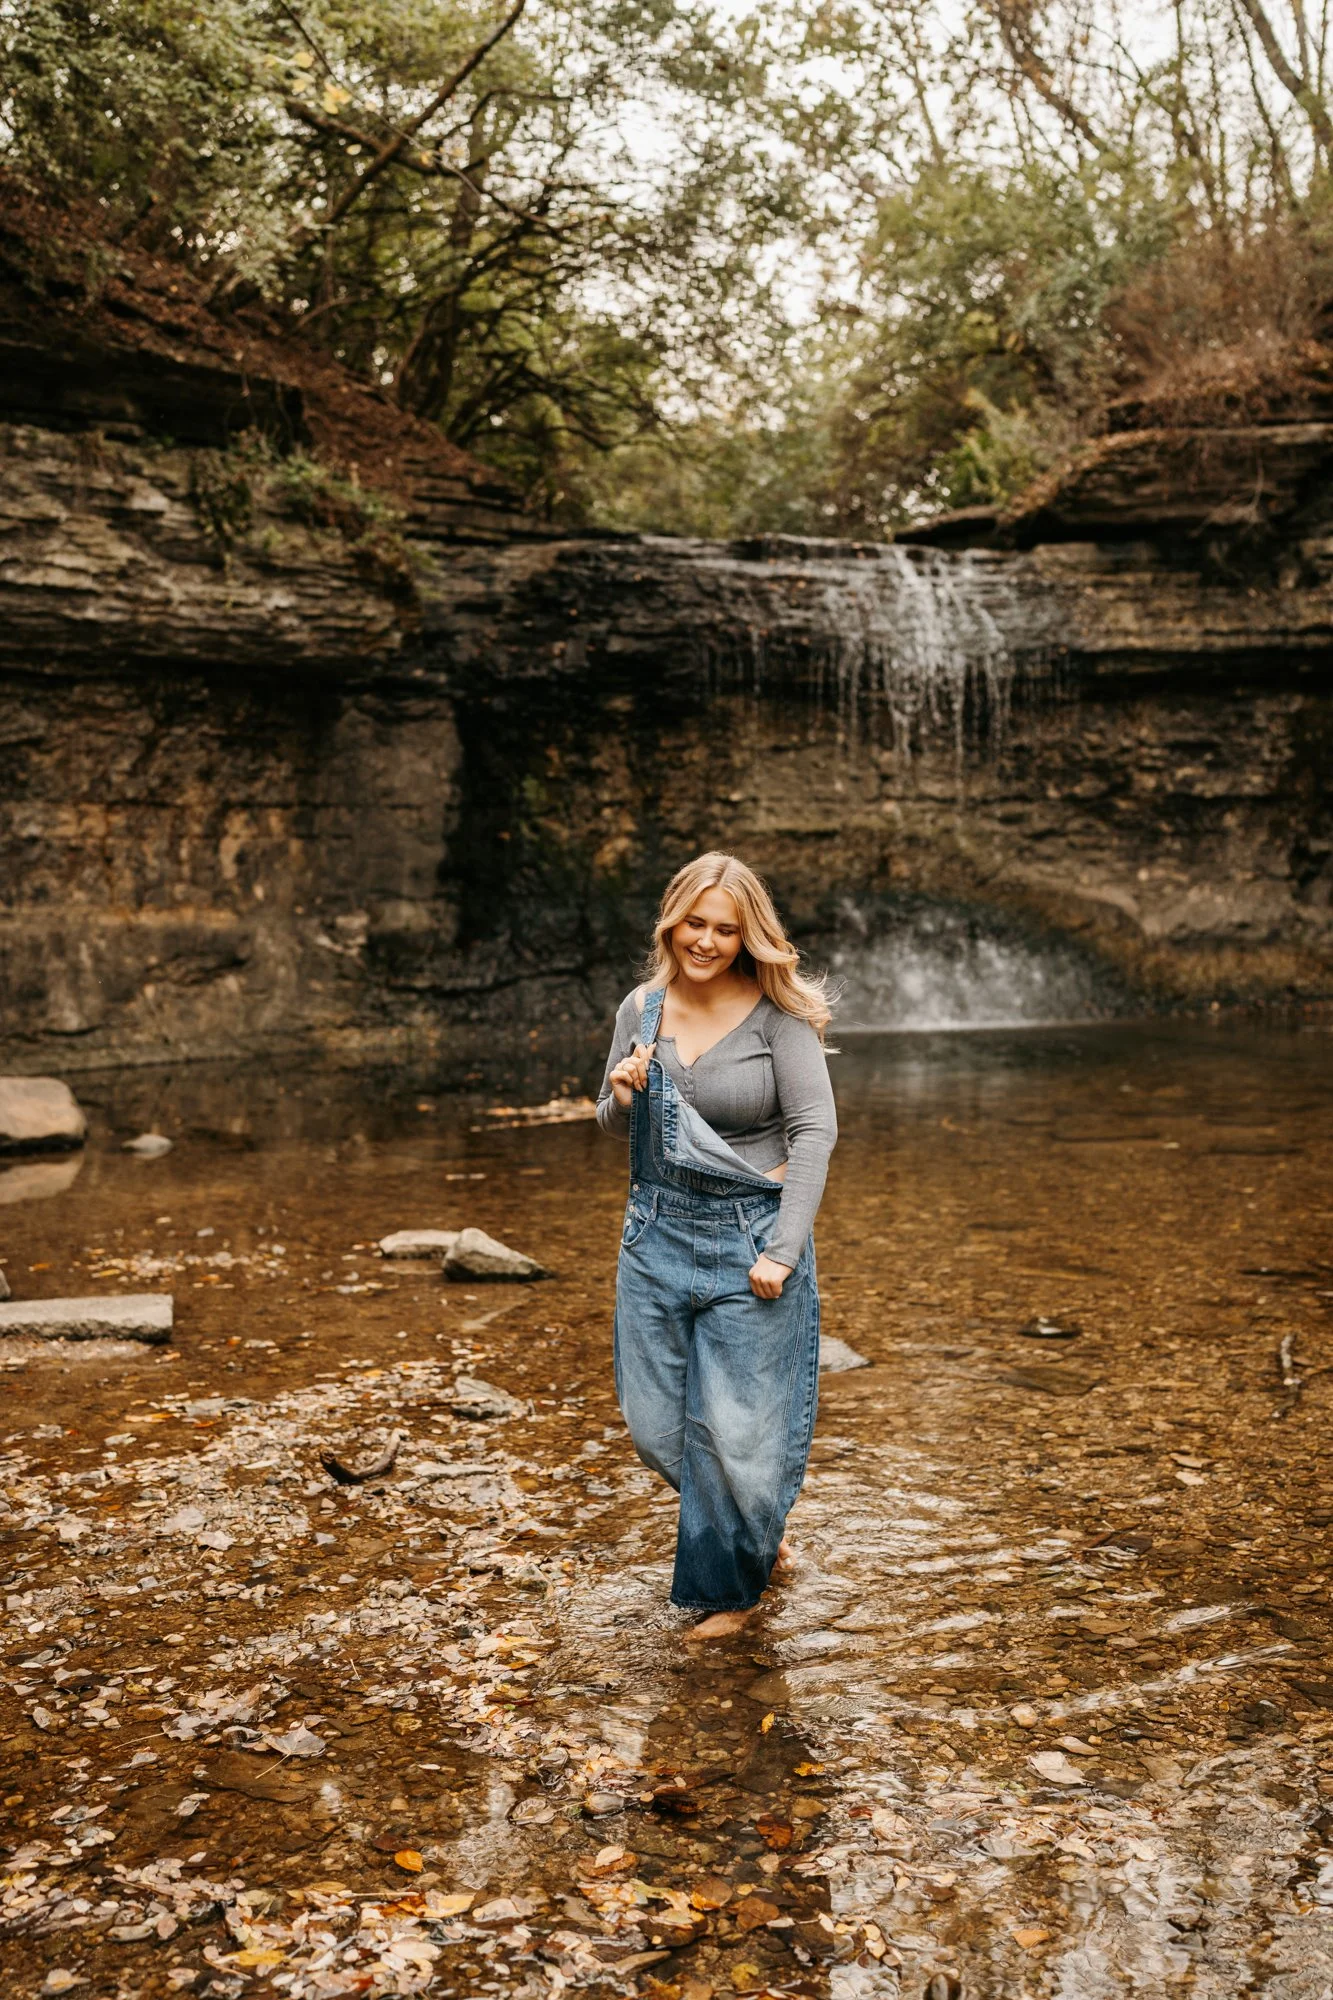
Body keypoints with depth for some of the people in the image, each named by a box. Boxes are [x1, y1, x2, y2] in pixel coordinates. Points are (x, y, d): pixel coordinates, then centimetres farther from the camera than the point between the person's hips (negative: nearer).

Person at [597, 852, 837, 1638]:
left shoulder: (777, 1013, -13)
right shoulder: (642, 1007, 1)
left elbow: (815, 1130, -13)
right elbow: (616, 1128, 13)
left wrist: (783, 1250, -18)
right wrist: (622, 1094, -11)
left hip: (750, 1238, -5)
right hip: (659, 1232, 5)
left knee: (738, 1425, 3)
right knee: (656, 1423, 12)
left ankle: (728, 1582, 30)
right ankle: (754, 1523, 40)